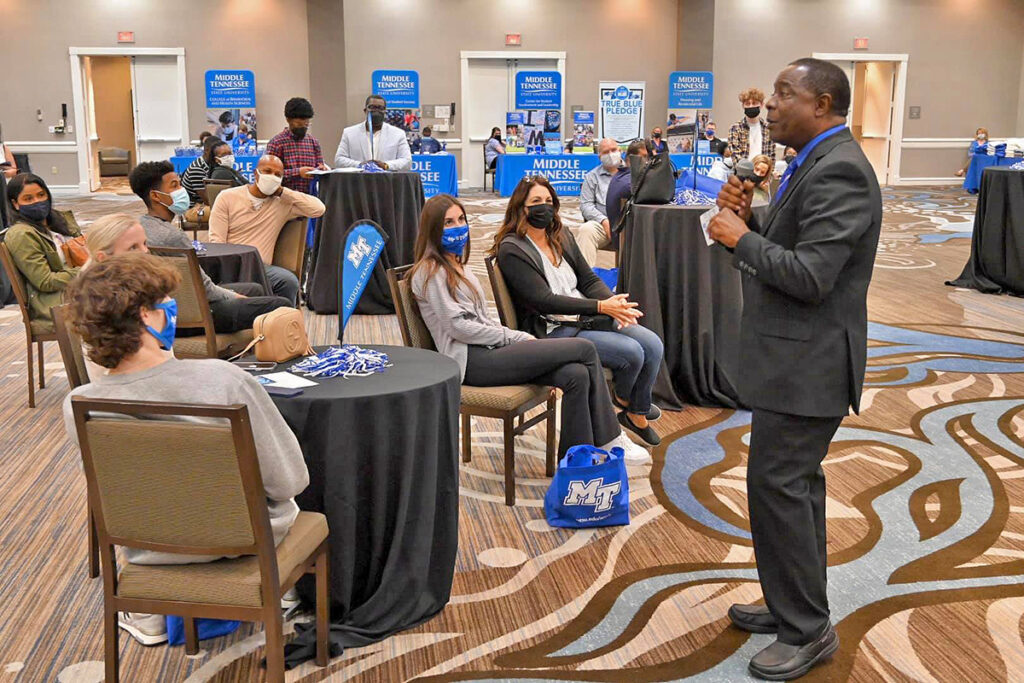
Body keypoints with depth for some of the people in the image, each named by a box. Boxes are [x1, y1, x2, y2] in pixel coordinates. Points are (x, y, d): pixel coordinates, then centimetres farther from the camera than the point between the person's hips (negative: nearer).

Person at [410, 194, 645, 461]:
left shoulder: (456, 266, 24)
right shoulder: (430, 271, -4)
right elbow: (458, 326, -13)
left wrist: (519, 338, 4)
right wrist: (515, 337, -9)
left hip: (488, 349, 9)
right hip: (471, 361, -9)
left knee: (577, 375, -18)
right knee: (585, 349, -16)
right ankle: (608, 442, -6)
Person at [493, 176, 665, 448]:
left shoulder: (562, 237, 13)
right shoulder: (511, 249, -11)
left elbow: (589, 280, 12)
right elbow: (544, 300, -19)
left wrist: (616, 303, -11)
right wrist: (601, 306, -24)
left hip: (586, 319, 8)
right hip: (552, 330, -8)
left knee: (653, 345, -10)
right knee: (631, 352, -21)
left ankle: (638, 413, 14)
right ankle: (623, 398, 16)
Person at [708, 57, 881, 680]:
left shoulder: (838, 171, -20)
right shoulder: (817, 163, 13)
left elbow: (809, 275, -25)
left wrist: (740, 237, -15)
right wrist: (748, 218, -1)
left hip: (806, 362, -10)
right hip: (794, 355, 10)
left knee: (777, 484, -6)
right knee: (795, 483, 17)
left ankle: (808, 630, 8)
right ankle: (795, 606, 30)